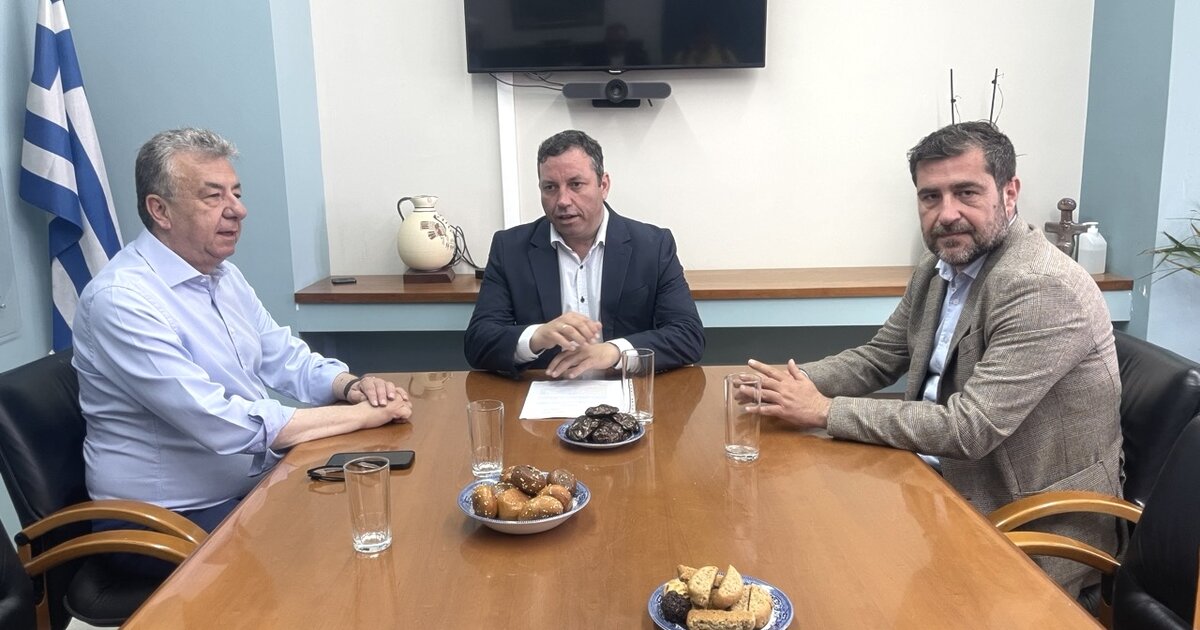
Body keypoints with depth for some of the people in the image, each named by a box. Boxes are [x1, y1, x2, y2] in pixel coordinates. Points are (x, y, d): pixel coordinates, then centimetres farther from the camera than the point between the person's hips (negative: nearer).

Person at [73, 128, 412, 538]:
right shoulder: (121, 299, -20)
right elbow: (220, 424, -26)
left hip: (259, 484, 8)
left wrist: (351, 386, -8)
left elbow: (288, 360, 15)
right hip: (176, 518, -8)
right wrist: (361, 414, -22)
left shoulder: (225, 276, 9)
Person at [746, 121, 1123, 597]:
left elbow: (969, 429, -28)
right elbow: (878, 358, 11)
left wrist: (825, 410, -24)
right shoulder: (939, 268, 2)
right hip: (960, 492, 7)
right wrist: (796, 382, -9)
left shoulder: (1043, 288, -24)